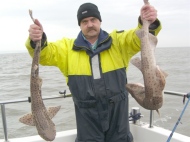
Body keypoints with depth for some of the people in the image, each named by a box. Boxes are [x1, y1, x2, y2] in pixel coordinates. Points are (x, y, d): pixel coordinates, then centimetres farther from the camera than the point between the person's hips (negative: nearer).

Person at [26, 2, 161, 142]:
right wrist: (37, 41, -28)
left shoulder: (118, 41, 1)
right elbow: (45, 53, -4)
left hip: (118, 112, 1)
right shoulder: (68, 47, 3)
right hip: (87, 116, 0)